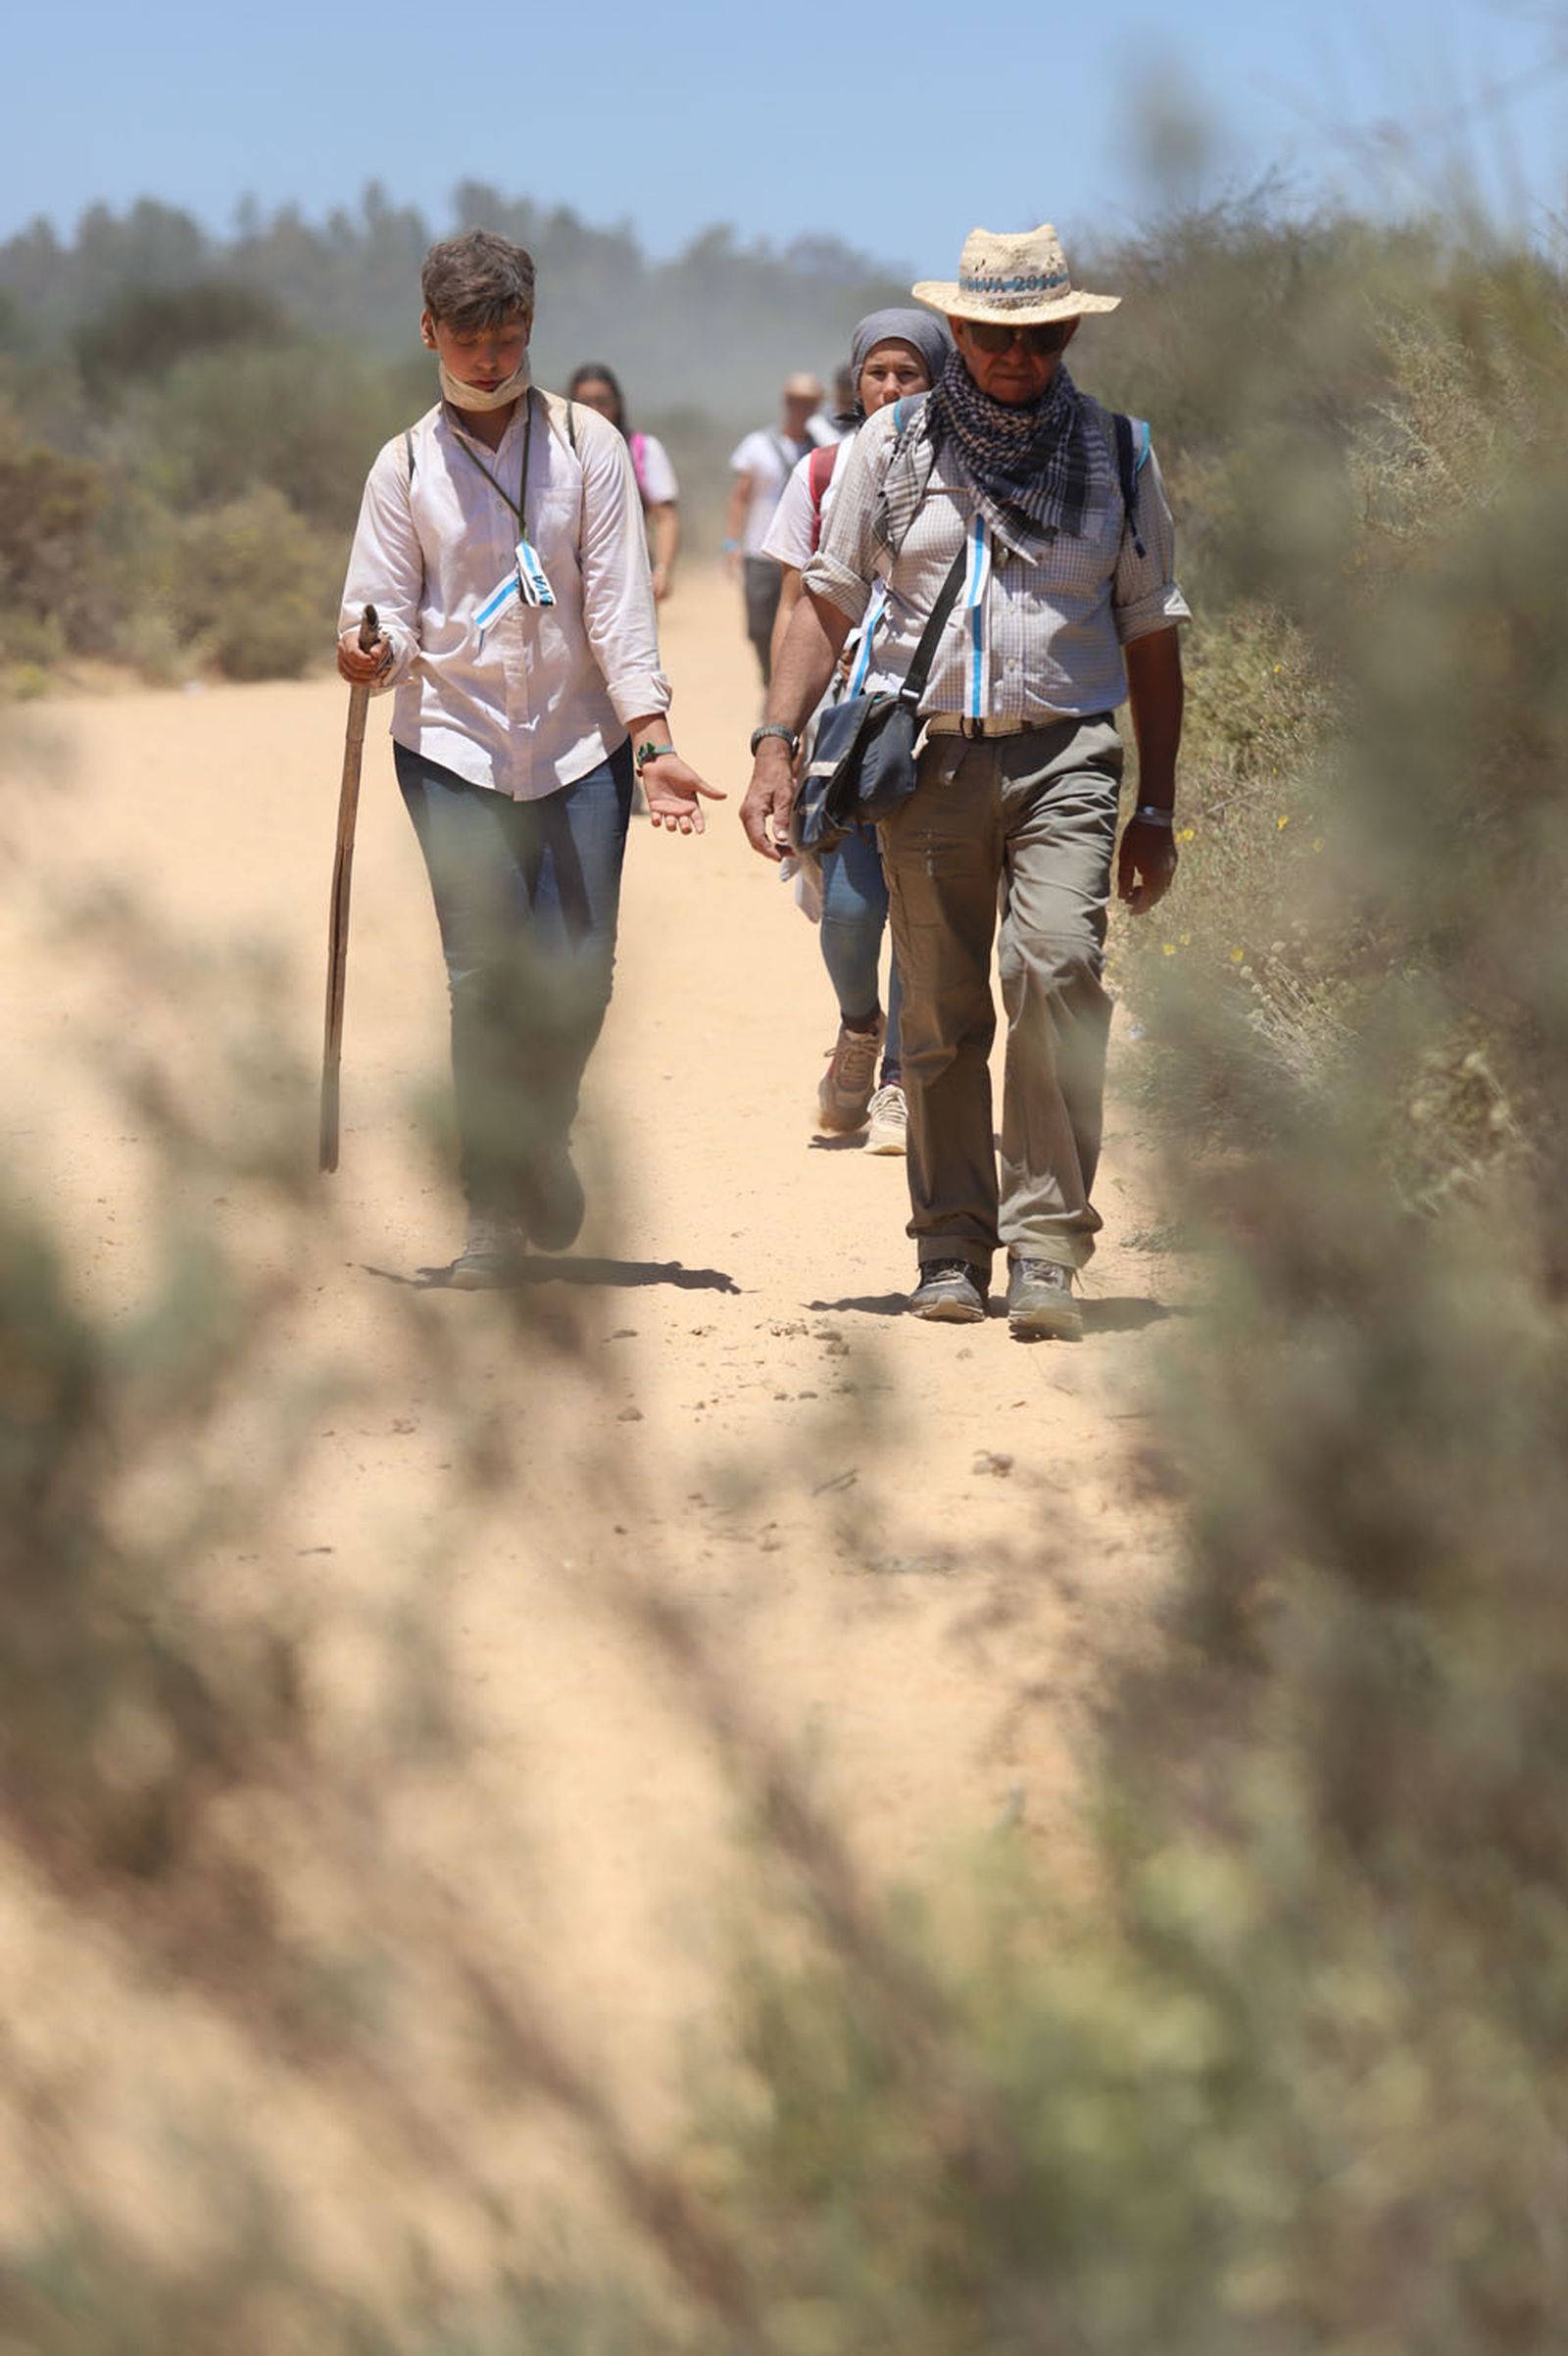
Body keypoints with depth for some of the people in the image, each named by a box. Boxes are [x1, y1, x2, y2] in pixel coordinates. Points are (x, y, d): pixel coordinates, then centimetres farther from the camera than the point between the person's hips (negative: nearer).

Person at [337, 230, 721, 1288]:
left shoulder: (588, 446, 3)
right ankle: (495, 1211, 2)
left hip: (581, 743, 1)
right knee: (485, 976, -8)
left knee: (578, 971, -3)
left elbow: (619, 603, -1)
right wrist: (372, 654, -19)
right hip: (454, 744, 0)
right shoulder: (404, 467, 5)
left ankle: (543, 1142, 27)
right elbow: (385, 610, 6)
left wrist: (653, 741, -9)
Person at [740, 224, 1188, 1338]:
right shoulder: (894, 447, 8)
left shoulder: (1116, 454, 9)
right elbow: (829, 604, 11)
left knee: (1056, 969, -20)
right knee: (940, 1018, 3)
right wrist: (777, 745, -1)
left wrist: (1156, 807, 10)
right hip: (927, 759, 1)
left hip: (1064, 756, -1)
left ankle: (1046, 1246, -19)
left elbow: (1151, 634, 13)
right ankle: (953, 1247, 15)